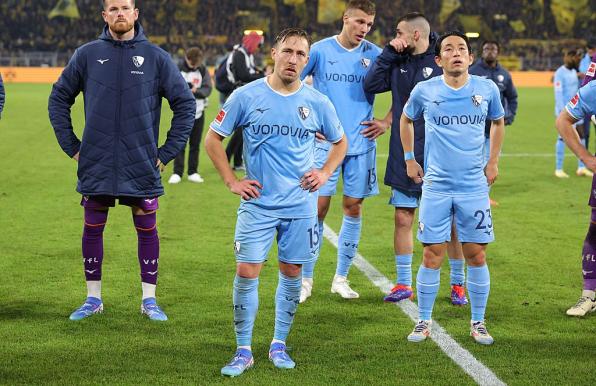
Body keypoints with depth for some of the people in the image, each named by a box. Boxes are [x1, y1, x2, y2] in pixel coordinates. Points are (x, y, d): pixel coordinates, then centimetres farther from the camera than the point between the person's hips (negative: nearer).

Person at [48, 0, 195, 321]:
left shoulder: (156, 57, 1)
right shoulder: (87, 55, 3)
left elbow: (185, 104, 5)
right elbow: (59, 99, 11)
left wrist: (167, 152, 0)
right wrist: (72, 146, 4)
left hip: (141, 166, -1)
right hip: (96, 165, 1)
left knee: (147, 230, 4)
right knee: (92, 229, 7)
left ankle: (149, 300, 14)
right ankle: (93, 299, 19)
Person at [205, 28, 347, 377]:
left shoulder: (317, 102, 1)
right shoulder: (247, 96, -5)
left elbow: (340, 142, 18)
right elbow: (213, 139, 3)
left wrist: (325, 173, 3)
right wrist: (232, 181, -2)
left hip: (301, 205, 2)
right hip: (258, 203, -2)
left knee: (292, 273, 7)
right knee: (247, 272, -7)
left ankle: (279, 345, 22)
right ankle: (244, 351, 4)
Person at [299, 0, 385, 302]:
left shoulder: (375, 55, 3)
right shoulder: (320, 50, -3)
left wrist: (386, 123, 2)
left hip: (361, 144, 2)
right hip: (325, 142, -2)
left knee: (353, 207, 5)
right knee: (318, 207, -4)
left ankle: (341, 278, 17)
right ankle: (306, 280, 6)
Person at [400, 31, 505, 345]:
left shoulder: (487, 89, 1)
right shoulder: (424, 91, -1)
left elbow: (498, 121, 20)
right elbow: (406, 120, 19)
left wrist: (493, 162, 15)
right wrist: (409, 159, 16)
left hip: (474, 186, 1)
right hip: (436, 186, -1)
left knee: (476, 255, 2)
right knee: (432, 255, -1)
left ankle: (478, 323, 14)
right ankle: (424, 322, 12)